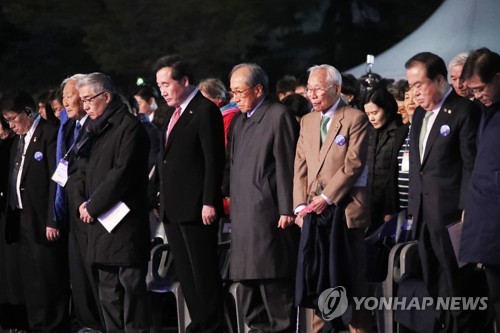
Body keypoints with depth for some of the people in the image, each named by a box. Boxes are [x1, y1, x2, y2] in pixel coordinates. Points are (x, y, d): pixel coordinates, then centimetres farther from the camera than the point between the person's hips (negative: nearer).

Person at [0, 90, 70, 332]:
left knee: (50, 282, -4)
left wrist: (53, 221, -17)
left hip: (43, 221, -8)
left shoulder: (49, 135, -9)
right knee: (30, 282, 10)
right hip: (22, 221, 8)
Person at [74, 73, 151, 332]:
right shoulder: (94, 129, 17)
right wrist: (82, 202, 1)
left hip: (123, 222, -8)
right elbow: (82, 170, 19)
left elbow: (122, 172, -16)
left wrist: (93, 206, -12)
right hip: (99, 224, 8)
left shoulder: (129, 126, -8)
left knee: (131, 286, -7)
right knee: (107, 291, 9)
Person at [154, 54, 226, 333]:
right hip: (173, 207, 9)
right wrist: (164, 200, 14)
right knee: (185, 273, 11)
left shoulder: (205, 110, -10)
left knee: (204, 272, -4)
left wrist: (209, 202, -19)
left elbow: (214, 160, -15)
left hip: (196, 206, -9)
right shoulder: (174, 112, 17)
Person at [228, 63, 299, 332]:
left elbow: (286, 167, -12)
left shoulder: (278, 116, -8)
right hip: (243, 214, 9)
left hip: (268, 214, -9)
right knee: (248, 277, 10)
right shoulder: (240, 121, 19)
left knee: (273, 279, -8)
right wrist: (233, 198, 14)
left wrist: (286, 210, -15)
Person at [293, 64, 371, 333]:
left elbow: (354, 164, -11)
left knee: (352, 279, -4)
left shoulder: (355, 119, -3)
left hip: (345, 210, -6)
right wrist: (300, 205, 1)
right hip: (313, 211, 6)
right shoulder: (307, 121, 16)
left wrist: (326, 198, -14)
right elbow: (300, 167, 13)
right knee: (317, 280, 5)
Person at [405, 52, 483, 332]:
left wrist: (467, 211, -17)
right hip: (424, 212, 8)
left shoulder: (464, 110, -11)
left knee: (457, 286, -2)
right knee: (435, 287, 12)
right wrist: (414, 205, 14)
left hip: (450, 213, -8)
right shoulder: (420, 113, 14)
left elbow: (471, 164, -14)